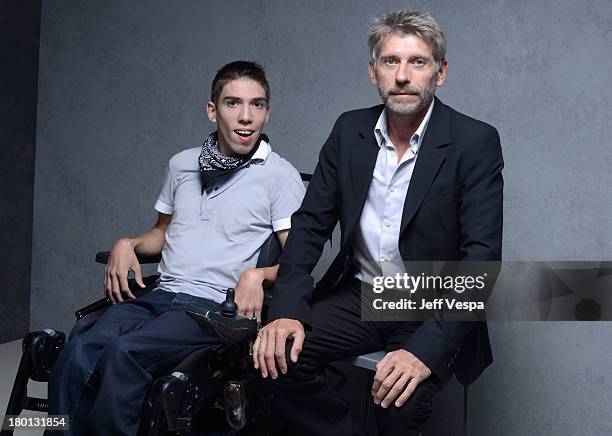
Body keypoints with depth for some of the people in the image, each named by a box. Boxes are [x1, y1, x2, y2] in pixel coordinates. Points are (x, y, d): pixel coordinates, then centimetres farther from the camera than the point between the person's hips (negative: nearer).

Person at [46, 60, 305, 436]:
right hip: (159, 294, 5)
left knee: (123, 353, -31)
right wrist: (127, 245, 9)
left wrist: (258, 274, -22)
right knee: (78, 352, -25)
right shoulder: (182, 165, 19)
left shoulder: (280, 176, 2)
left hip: (213, 306, -4)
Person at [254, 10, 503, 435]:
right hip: (359, 296, 4)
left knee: (401, 402, -30)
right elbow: (310, 223, 2)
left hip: (434, 310, -4)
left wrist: (426, 348, -31)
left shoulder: (475, 142, -12)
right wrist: (288, 309, -16)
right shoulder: (350, 130, 2)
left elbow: (482, 255, -18)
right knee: (277, 353, -20)